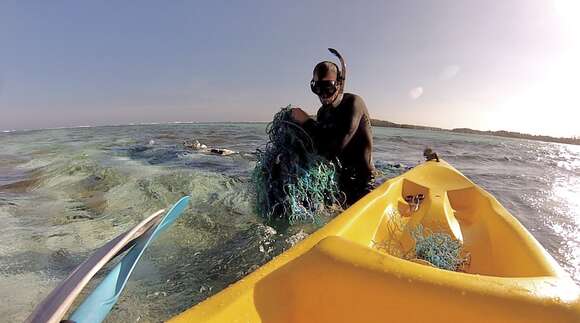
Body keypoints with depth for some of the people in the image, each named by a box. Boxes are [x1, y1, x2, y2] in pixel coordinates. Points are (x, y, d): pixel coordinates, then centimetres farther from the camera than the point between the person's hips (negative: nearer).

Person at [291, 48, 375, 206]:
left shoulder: (353, 103, -17)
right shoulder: (322, 112, 6)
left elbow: (336, 146, -28)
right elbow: (320, 146, 8)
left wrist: (306, 122, -20)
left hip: (359, 182, -6)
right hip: (335, 177, 7)